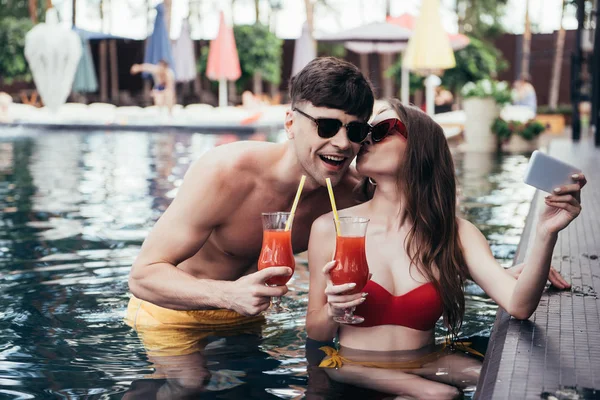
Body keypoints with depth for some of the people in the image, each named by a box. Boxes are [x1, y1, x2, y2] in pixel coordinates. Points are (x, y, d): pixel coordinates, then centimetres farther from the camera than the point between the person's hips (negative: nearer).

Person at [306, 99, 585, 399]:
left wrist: (546, 233, -30)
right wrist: (332, 313, -18)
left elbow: (518, 305, -15)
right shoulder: (330, 228, -4)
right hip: (355, 370, -3)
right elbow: (314, 333, 5)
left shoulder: (455, 233, 0)